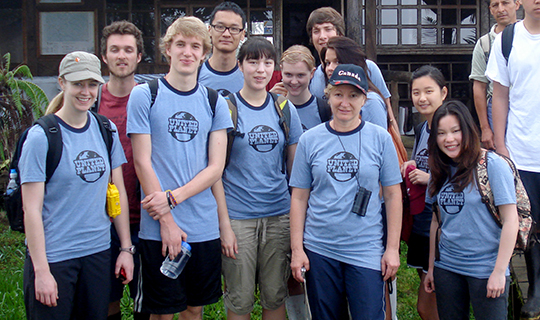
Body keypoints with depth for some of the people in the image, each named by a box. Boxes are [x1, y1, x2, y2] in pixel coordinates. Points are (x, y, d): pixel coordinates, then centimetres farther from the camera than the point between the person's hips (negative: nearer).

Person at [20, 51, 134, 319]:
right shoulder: (41, 137, -10)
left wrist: (126, 247, 6)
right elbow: (31, 209, -11)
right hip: (53, 257, -4)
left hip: (98, 252, 5)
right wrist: (41, 271, -14)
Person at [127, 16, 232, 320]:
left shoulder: (215, 102, 6)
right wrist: (167, 221, -10)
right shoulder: (144, 96, -2)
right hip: (158, 228, -3)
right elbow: (142, 162, -6)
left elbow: (216, 167, 1)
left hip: (205, 226, 3)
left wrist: (172, 198, -12)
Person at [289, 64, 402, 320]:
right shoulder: (309, 140, 2)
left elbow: (392, 195, 2)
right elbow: (299, 198, 4)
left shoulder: (380, 138, 0)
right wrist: (297, 249, -1)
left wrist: (393, 248, -2)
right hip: (319, 250, 1)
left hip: (366, 250, -1)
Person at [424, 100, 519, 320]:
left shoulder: (493, 165, -11)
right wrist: (431, 267, 13)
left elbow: (510, 221, -12)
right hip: (446, 267, 5)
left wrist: (499, 271, -14)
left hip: (485, 270, -5)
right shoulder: (440, 170, 7)